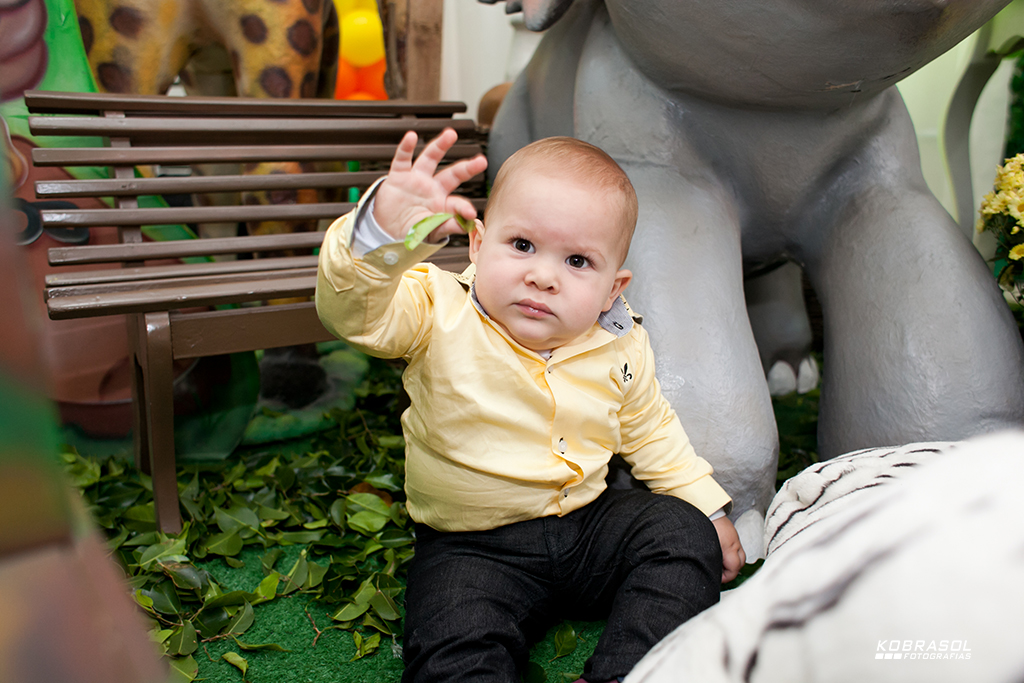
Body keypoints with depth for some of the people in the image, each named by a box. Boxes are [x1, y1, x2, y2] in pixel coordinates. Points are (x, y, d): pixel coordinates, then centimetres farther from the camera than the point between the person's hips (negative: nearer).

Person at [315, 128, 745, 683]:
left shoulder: (621, 350, -2)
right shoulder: (440, 315, -15)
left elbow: (650, 433, 14)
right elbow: (353, 310, -32)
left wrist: (708, 509, 15)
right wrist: (385, 231, -52)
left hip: (592, 521, 5)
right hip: (475, 548, -4)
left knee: (685, 533, -10)